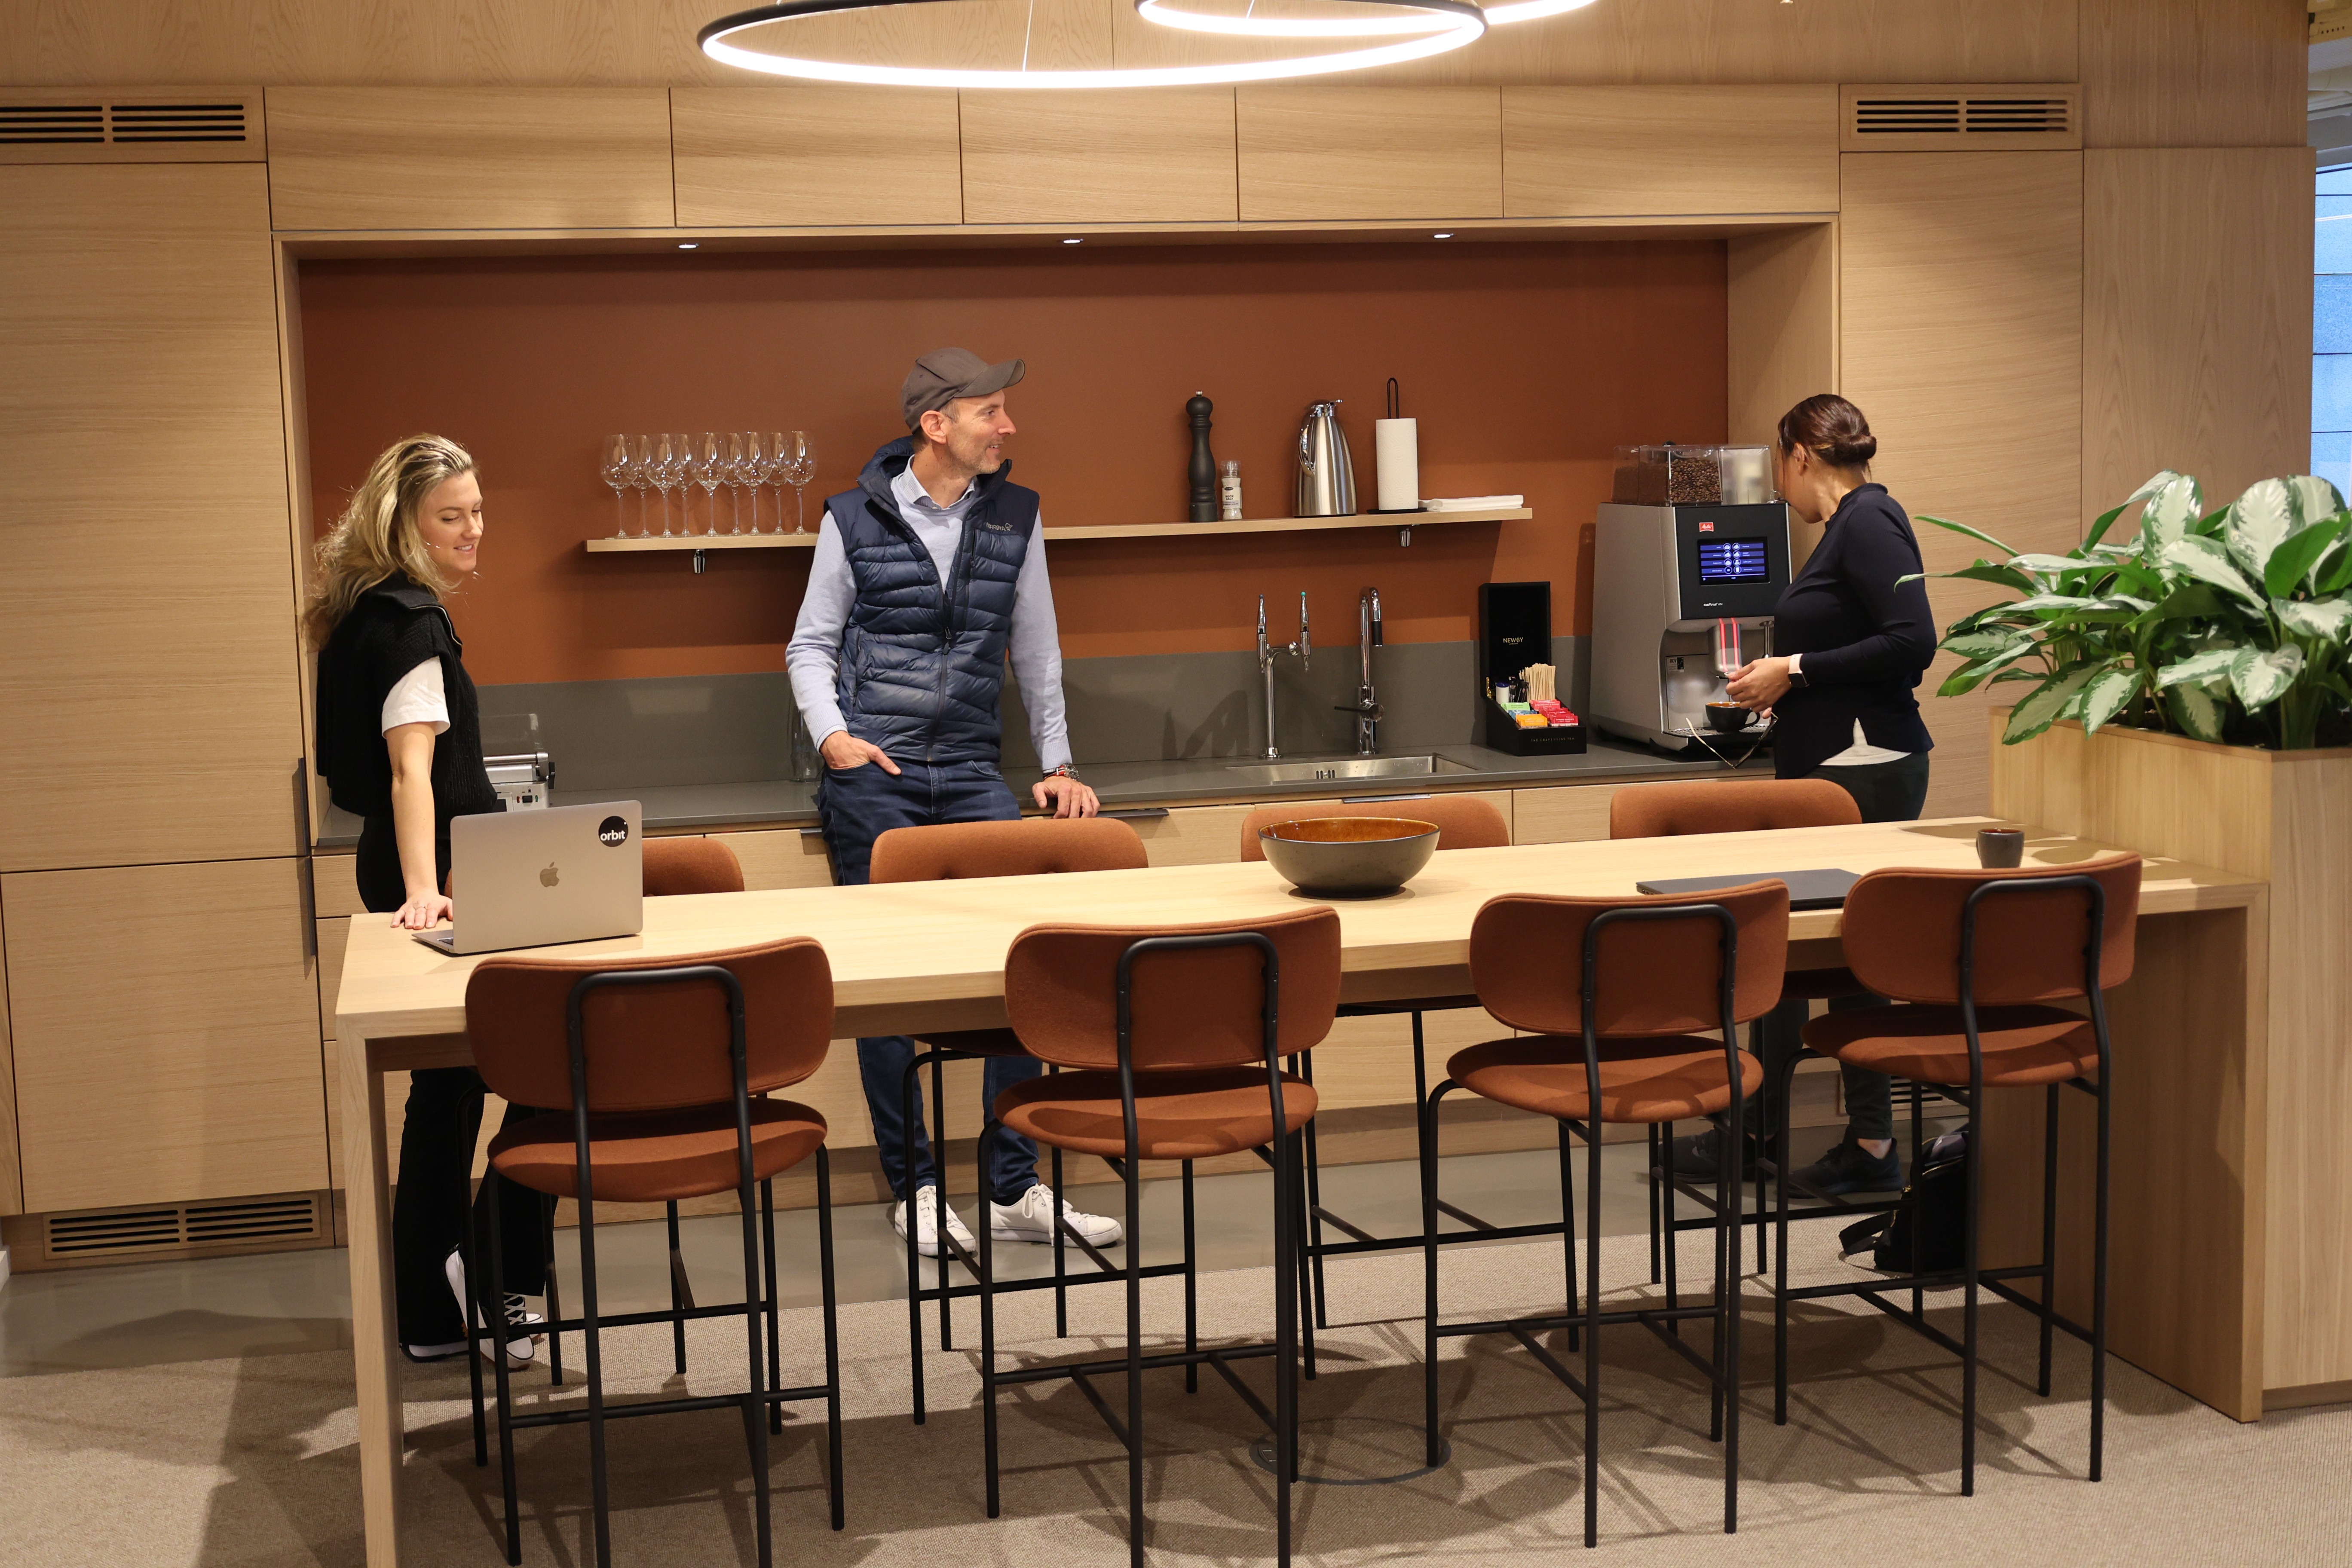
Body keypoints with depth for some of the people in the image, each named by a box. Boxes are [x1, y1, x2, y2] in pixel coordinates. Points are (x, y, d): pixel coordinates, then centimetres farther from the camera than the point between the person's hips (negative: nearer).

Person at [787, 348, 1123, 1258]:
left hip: (972, 773, 2)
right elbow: (810, 646, 8)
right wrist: (831, 734, -9)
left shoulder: (1015, 517, 9)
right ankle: (915, 1188, 12)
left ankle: (1014, 1189, 2)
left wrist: (1057, 764, 14)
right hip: (872, 779, -2)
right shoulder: (854, 520, 1)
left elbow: (1037, 651, 17)